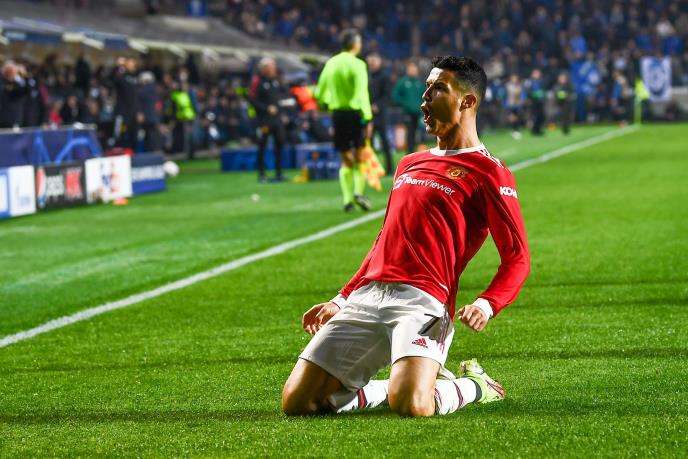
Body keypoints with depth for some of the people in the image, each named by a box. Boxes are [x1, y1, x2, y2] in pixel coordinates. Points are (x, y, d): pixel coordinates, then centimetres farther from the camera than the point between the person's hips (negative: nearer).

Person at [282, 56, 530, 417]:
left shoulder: (488, 173, 4)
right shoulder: (409, 164, 26)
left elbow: (517, 257, -1)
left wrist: (486, 305, -19)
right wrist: (340, 301, 27)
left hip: (422, 299, -7)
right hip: (366, 295, 7)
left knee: (410, 405, -32)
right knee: (296, 402, -4)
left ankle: (475, 386, 5)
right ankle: (423, 379, 15)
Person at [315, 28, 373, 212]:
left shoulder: (331, 63, 6)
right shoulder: (357, 64, -10)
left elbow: (319, 93, 11)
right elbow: (362, 93, -19)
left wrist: (325, 104, 30)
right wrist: (367, 117, -21)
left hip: (337, 113, 4)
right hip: (355, 113, -4)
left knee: (346, 160, 12)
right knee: (360, 157, 6)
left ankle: (347, 199, 7)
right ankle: (359, 191, -11)